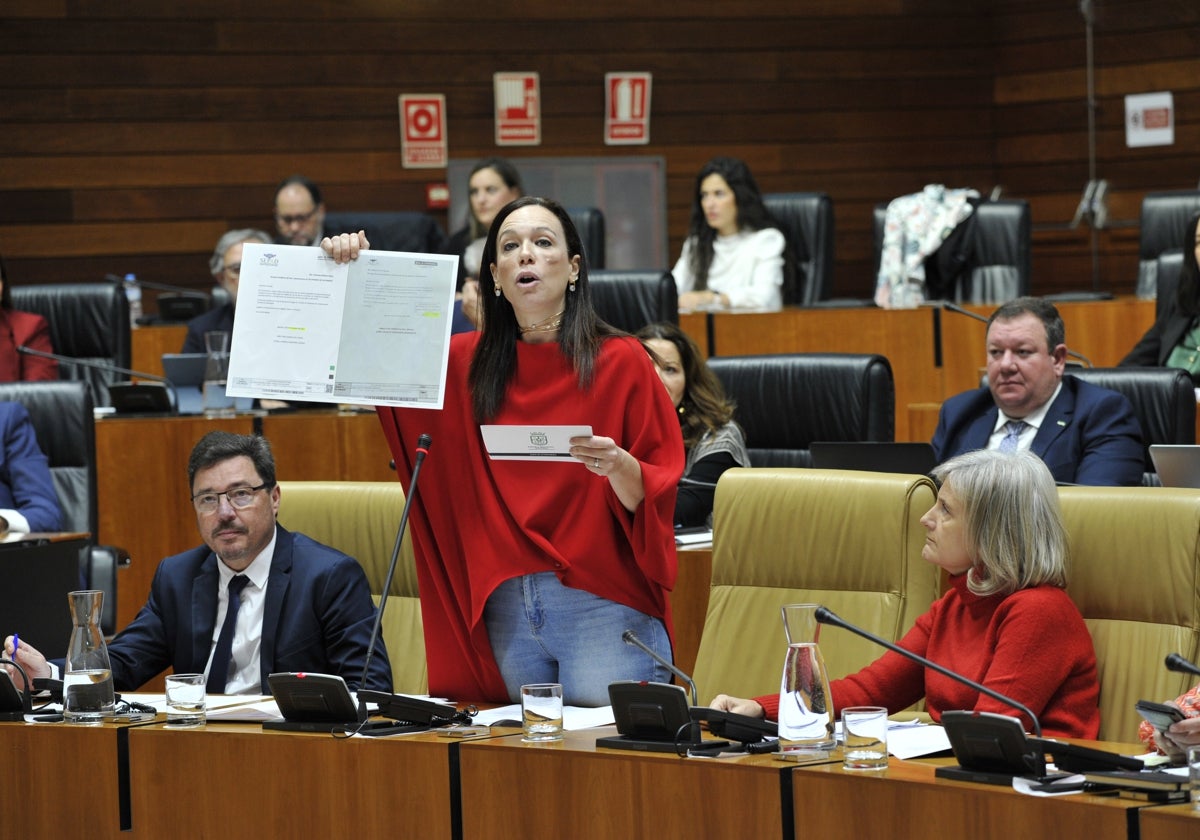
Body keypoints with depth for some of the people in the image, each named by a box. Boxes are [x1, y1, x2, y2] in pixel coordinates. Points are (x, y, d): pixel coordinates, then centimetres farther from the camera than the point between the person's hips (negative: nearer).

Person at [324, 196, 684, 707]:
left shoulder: (619, 360, -2)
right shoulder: (467, 363, 10)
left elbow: (661, 490, -2)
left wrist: (618, 466, -24)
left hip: (603, 605, -4)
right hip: (506, 610, 4)